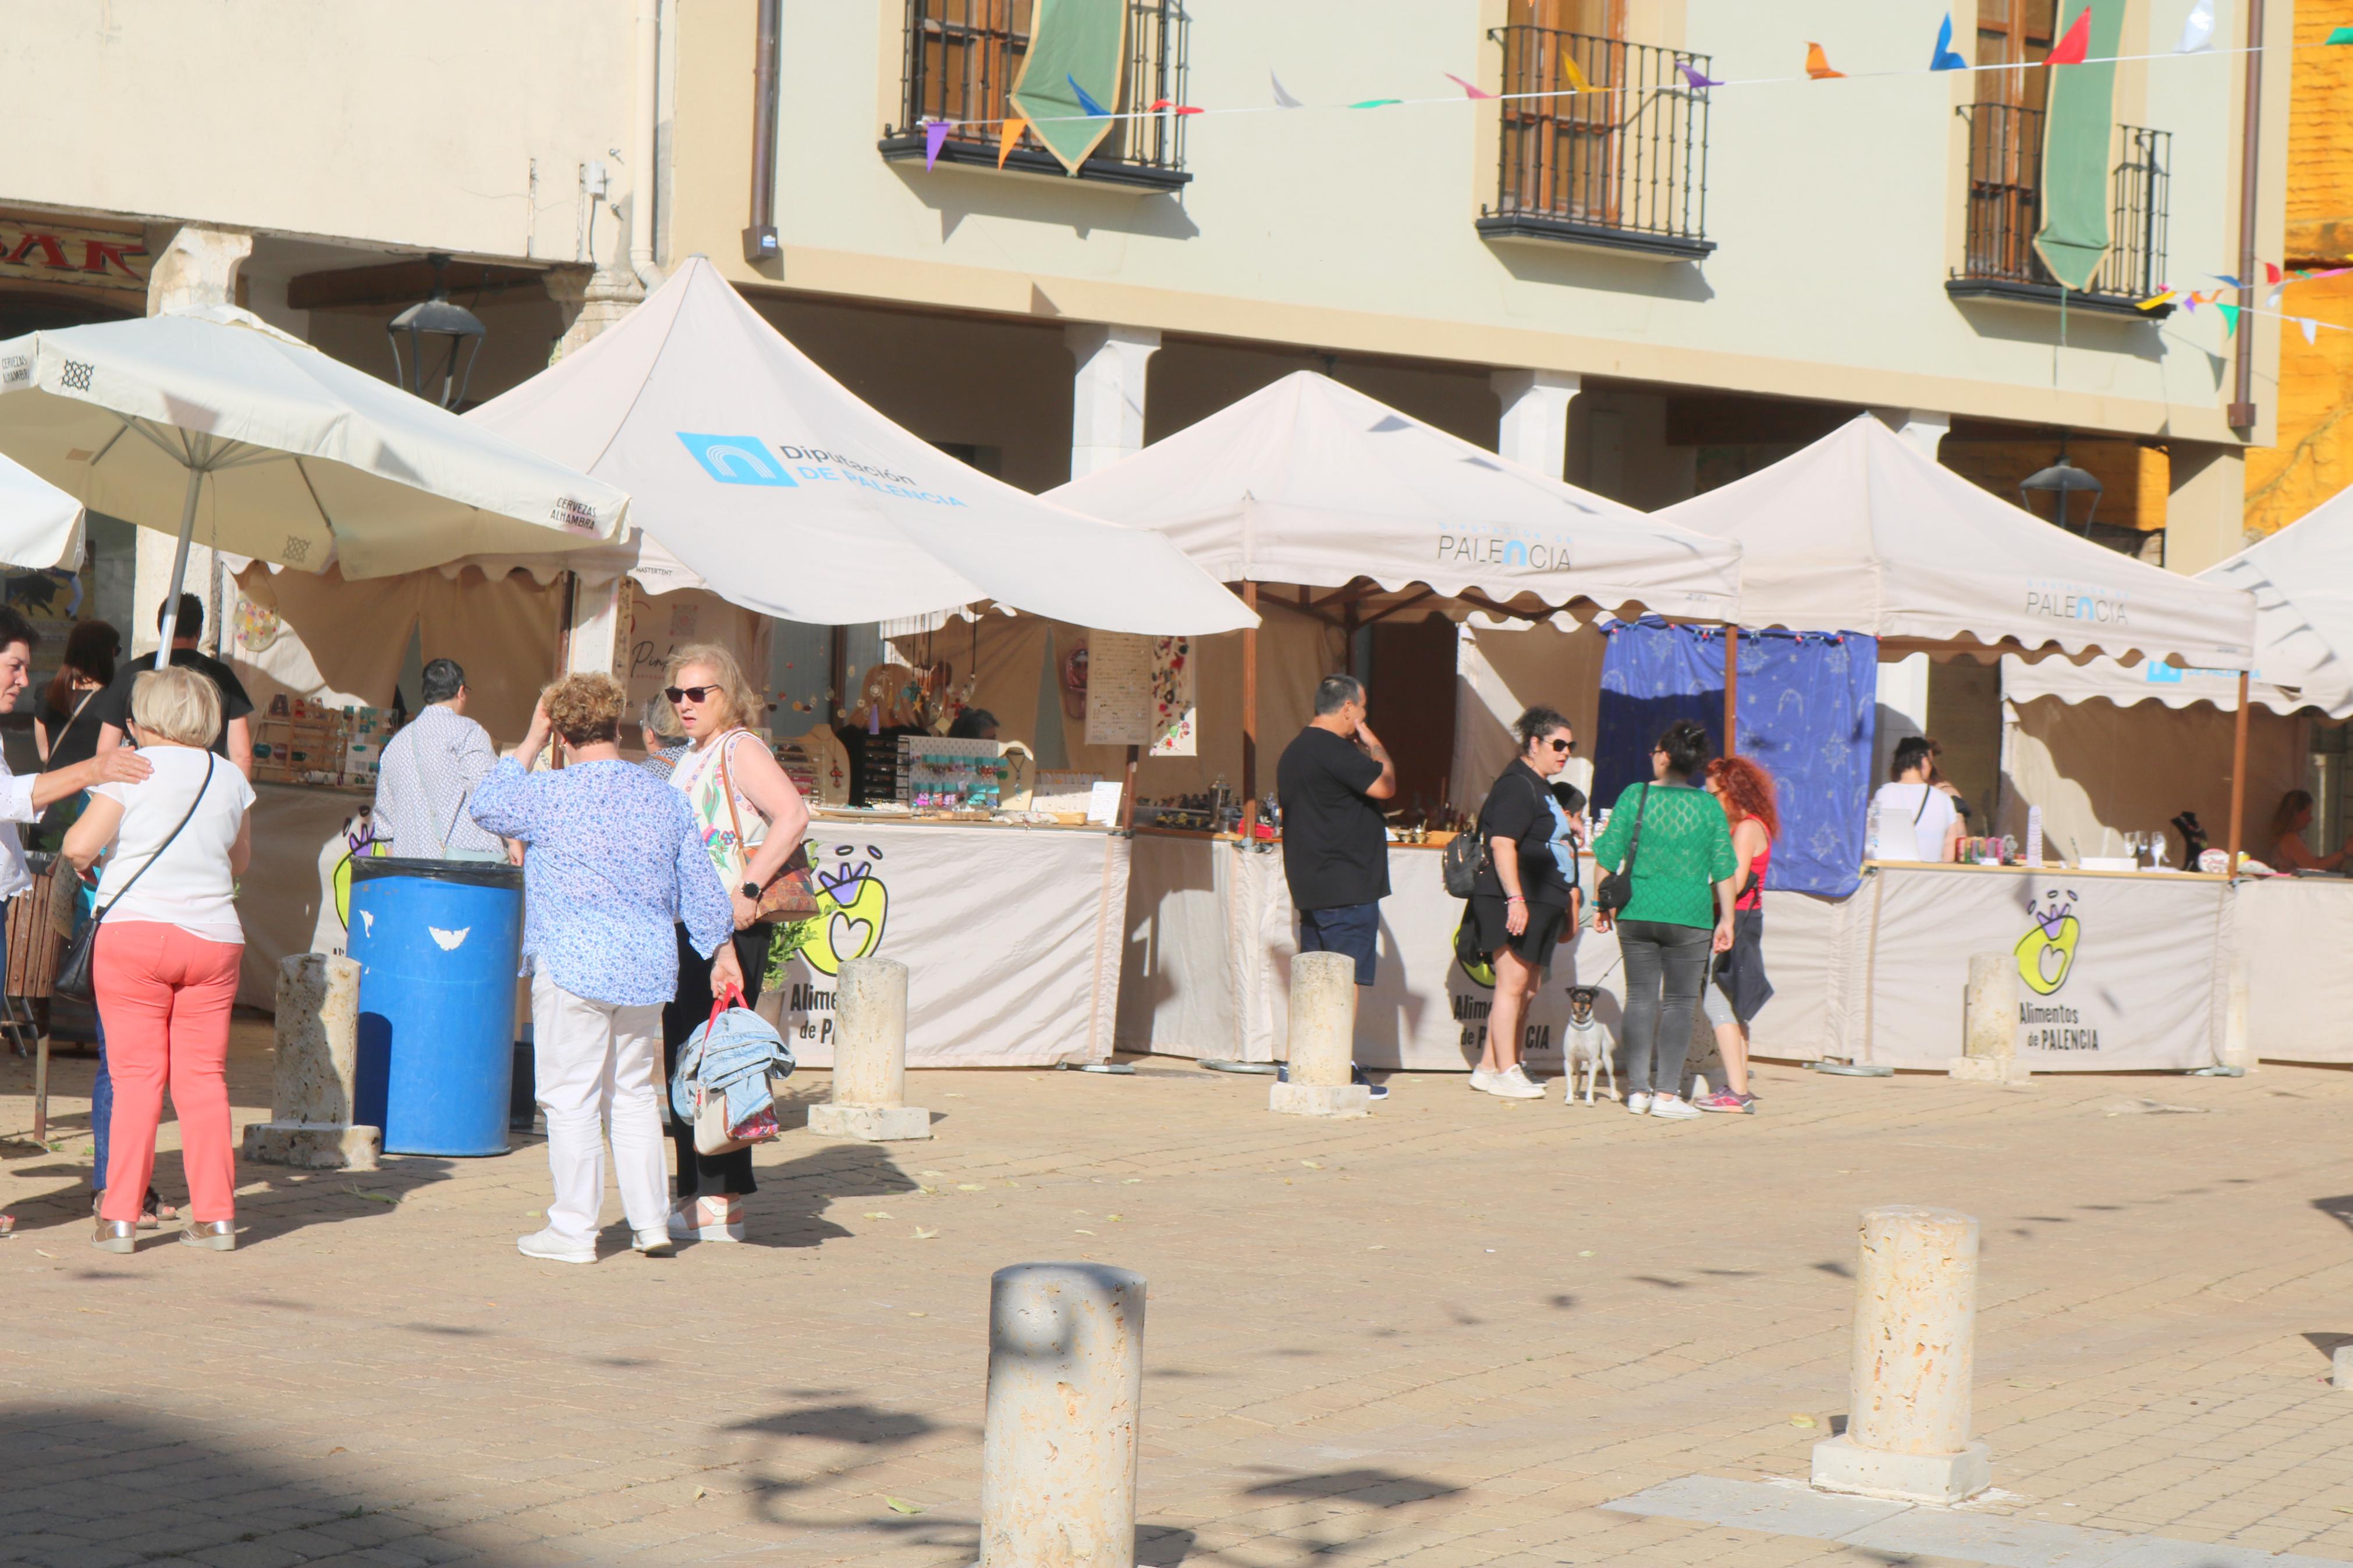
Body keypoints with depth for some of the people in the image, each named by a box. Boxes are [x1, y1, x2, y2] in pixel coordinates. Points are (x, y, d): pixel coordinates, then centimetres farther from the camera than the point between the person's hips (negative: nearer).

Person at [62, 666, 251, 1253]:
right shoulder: (230, 779, 8)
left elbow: (79, 846, -10)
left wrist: (84, 857, 12)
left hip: (135, 933, -3)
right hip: (214, 938, 3)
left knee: (136, 1076, 0)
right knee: (203, 1077, 8)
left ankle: (120, 1217, -1)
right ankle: (216, 1215, 6)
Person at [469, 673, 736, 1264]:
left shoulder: (551, 795, -9)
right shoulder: (666, 799, 5)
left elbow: (487, 806, 10)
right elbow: (700, 888, 12)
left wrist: (532, 741, 15)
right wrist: (721, 951, 23)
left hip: (574, 970, -5)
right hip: (649, 969, 6)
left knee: (571, 1098, 1)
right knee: (634, 1093, 16)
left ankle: (573, 1230, 4)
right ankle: (650, 1221, 17)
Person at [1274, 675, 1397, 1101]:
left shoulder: (1294, 751, 16)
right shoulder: (1335, 751, -17)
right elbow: (1386, 786, -14)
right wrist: (1373, 743, -3)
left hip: (1310, 889, 10)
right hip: (1346, 887, -10)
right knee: (1348, 976, -6)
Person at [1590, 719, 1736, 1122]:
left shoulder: (1635, 795, -1)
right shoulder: (1709, 806, 0)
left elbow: (1608, 855, 0)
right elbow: (1723, 867, -1)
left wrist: (1603, 904, 10)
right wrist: (1726, 919, 6)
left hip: (1637, 912, 1)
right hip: (1690, 915, -1)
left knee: (1641, 996, 11)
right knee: (1679, 1001, 5)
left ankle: (1638, 1089, 10)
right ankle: (1667, 1093, -1)